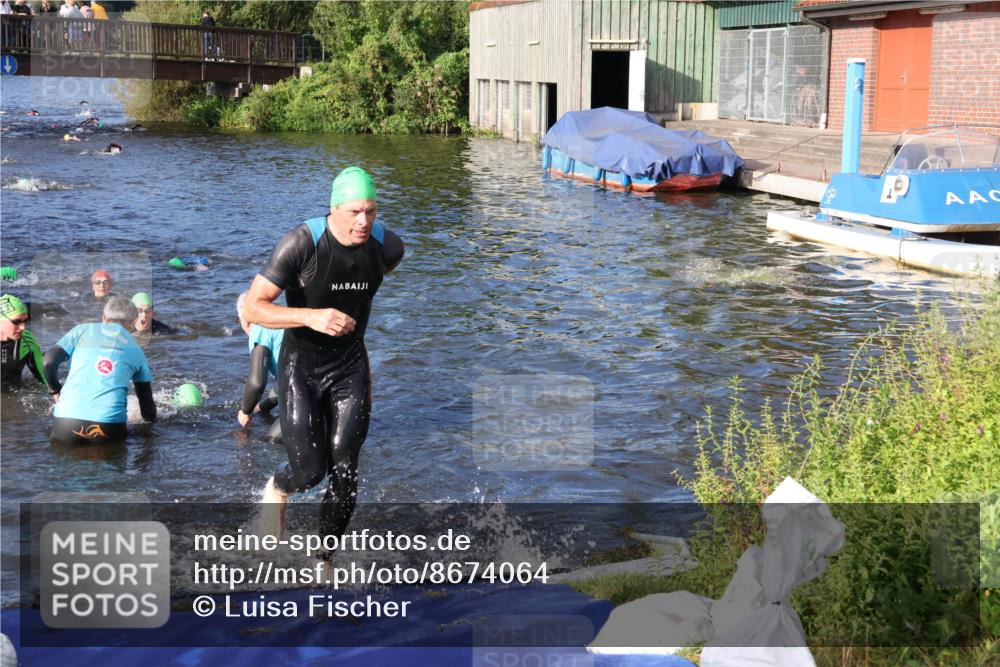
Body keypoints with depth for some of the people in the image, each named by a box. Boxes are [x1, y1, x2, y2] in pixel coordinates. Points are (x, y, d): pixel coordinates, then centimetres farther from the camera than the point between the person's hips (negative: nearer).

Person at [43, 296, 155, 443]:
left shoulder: (82, 330, 16)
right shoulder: (136, 351, 20)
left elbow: (49, 362, 5)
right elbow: (146, 399, 25)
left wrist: (55, 391, 22)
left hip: (69, 417, 0)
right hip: (109, 424, 0)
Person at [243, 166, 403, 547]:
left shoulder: (387, 246, -8)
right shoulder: (301, 244, -22)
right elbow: (253, 308, -23)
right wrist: (311, 316, -37)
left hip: (351, 369, 3)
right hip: (301, 367, -3)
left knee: (344, 471, -3)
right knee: (309, 471, -7)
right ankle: (277, 490, 32)